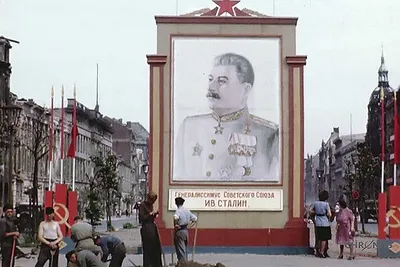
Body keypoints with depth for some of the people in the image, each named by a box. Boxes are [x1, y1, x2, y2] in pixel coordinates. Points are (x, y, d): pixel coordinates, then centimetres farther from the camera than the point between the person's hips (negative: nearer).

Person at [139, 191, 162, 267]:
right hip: (146, 229, -8)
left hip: (153, 227, 8)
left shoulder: (150, 205, 12)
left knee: (156, 248, 11)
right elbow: (142, 219, -16)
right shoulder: (143, 205, -12)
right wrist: (150, 214, -18)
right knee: (147, 249, -2)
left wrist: (155, 214, 4)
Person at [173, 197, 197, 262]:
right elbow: (195, 219, 17)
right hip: (186, 231, 7)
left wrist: (175, 225, -21)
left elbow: (176, 217, -37)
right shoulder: (187, 210, 8)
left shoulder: (178, 211, -14)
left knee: (180, 250, -4)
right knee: (185, 250, 17)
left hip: (179, 231, -7)